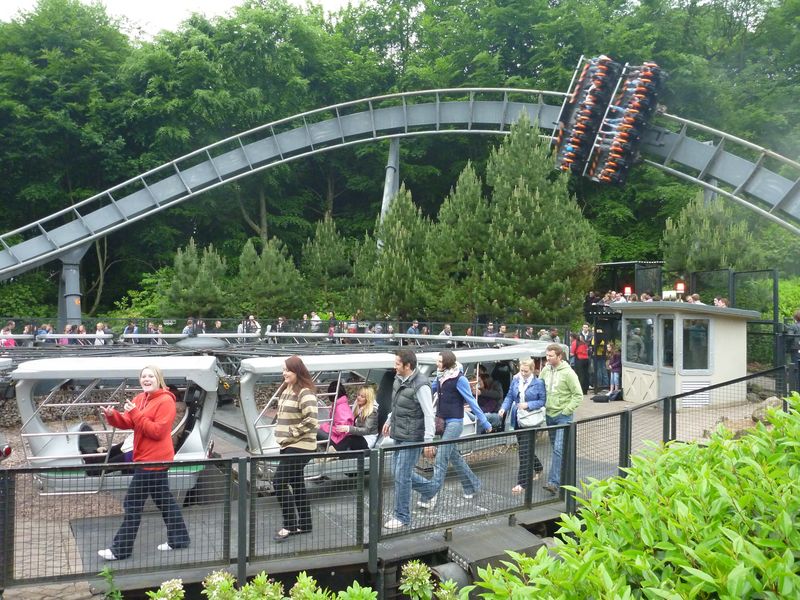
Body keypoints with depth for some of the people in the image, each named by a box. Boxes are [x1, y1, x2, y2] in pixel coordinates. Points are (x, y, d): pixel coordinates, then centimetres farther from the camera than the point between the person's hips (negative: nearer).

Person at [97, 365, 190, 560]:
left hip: (153, 460, -9)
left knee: (133, 504, -1)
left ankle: (120, 549, 9)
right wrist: (112, 415, -14)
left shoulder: (165, 401, -17)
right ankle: (178, 538, 27)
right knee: (164, 499, 16)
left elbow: (158, 431, -22)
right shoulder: (140, 398, 10)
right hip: (148, 458, 9)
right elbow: (127, 422, 6)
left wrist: (136, 414, -25)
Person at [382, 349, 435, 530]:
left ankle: (402, 517, 12)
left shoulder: (420, 385, -21)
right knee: (400, 472, 18)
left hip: (411, 438, -9)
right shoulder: (399, 379, 5)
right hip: (399, 435, 9)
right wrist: (389, 420, 27)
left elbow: (429, 414, -21)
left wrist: (428, 440, -22)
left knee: (402, 476, -3)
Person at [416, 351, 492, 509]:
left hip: (454, 423, -8)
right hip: (443, 422, 8)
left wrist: (485, 423, -9)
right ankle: (472, 486, 35)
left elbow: (471, 402, -13)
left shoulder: (459, 379, -15)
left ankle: (429, 497, -10)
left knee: (440, 459, -10)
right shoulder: (440, 377, 5)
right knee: (454, 456, 18)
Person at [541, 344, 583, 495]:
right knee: (555, 448, 16)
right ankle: (562, 476, 31)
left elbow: (578, 395, -11)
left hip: (563, 416, -6)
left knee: (559, 449, -13)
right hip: (550, 415, 6)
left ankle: (554, 482, -16)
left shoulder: (568, 373, -13)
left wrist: (567, 410, -14)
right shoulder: (545, 370, 4)